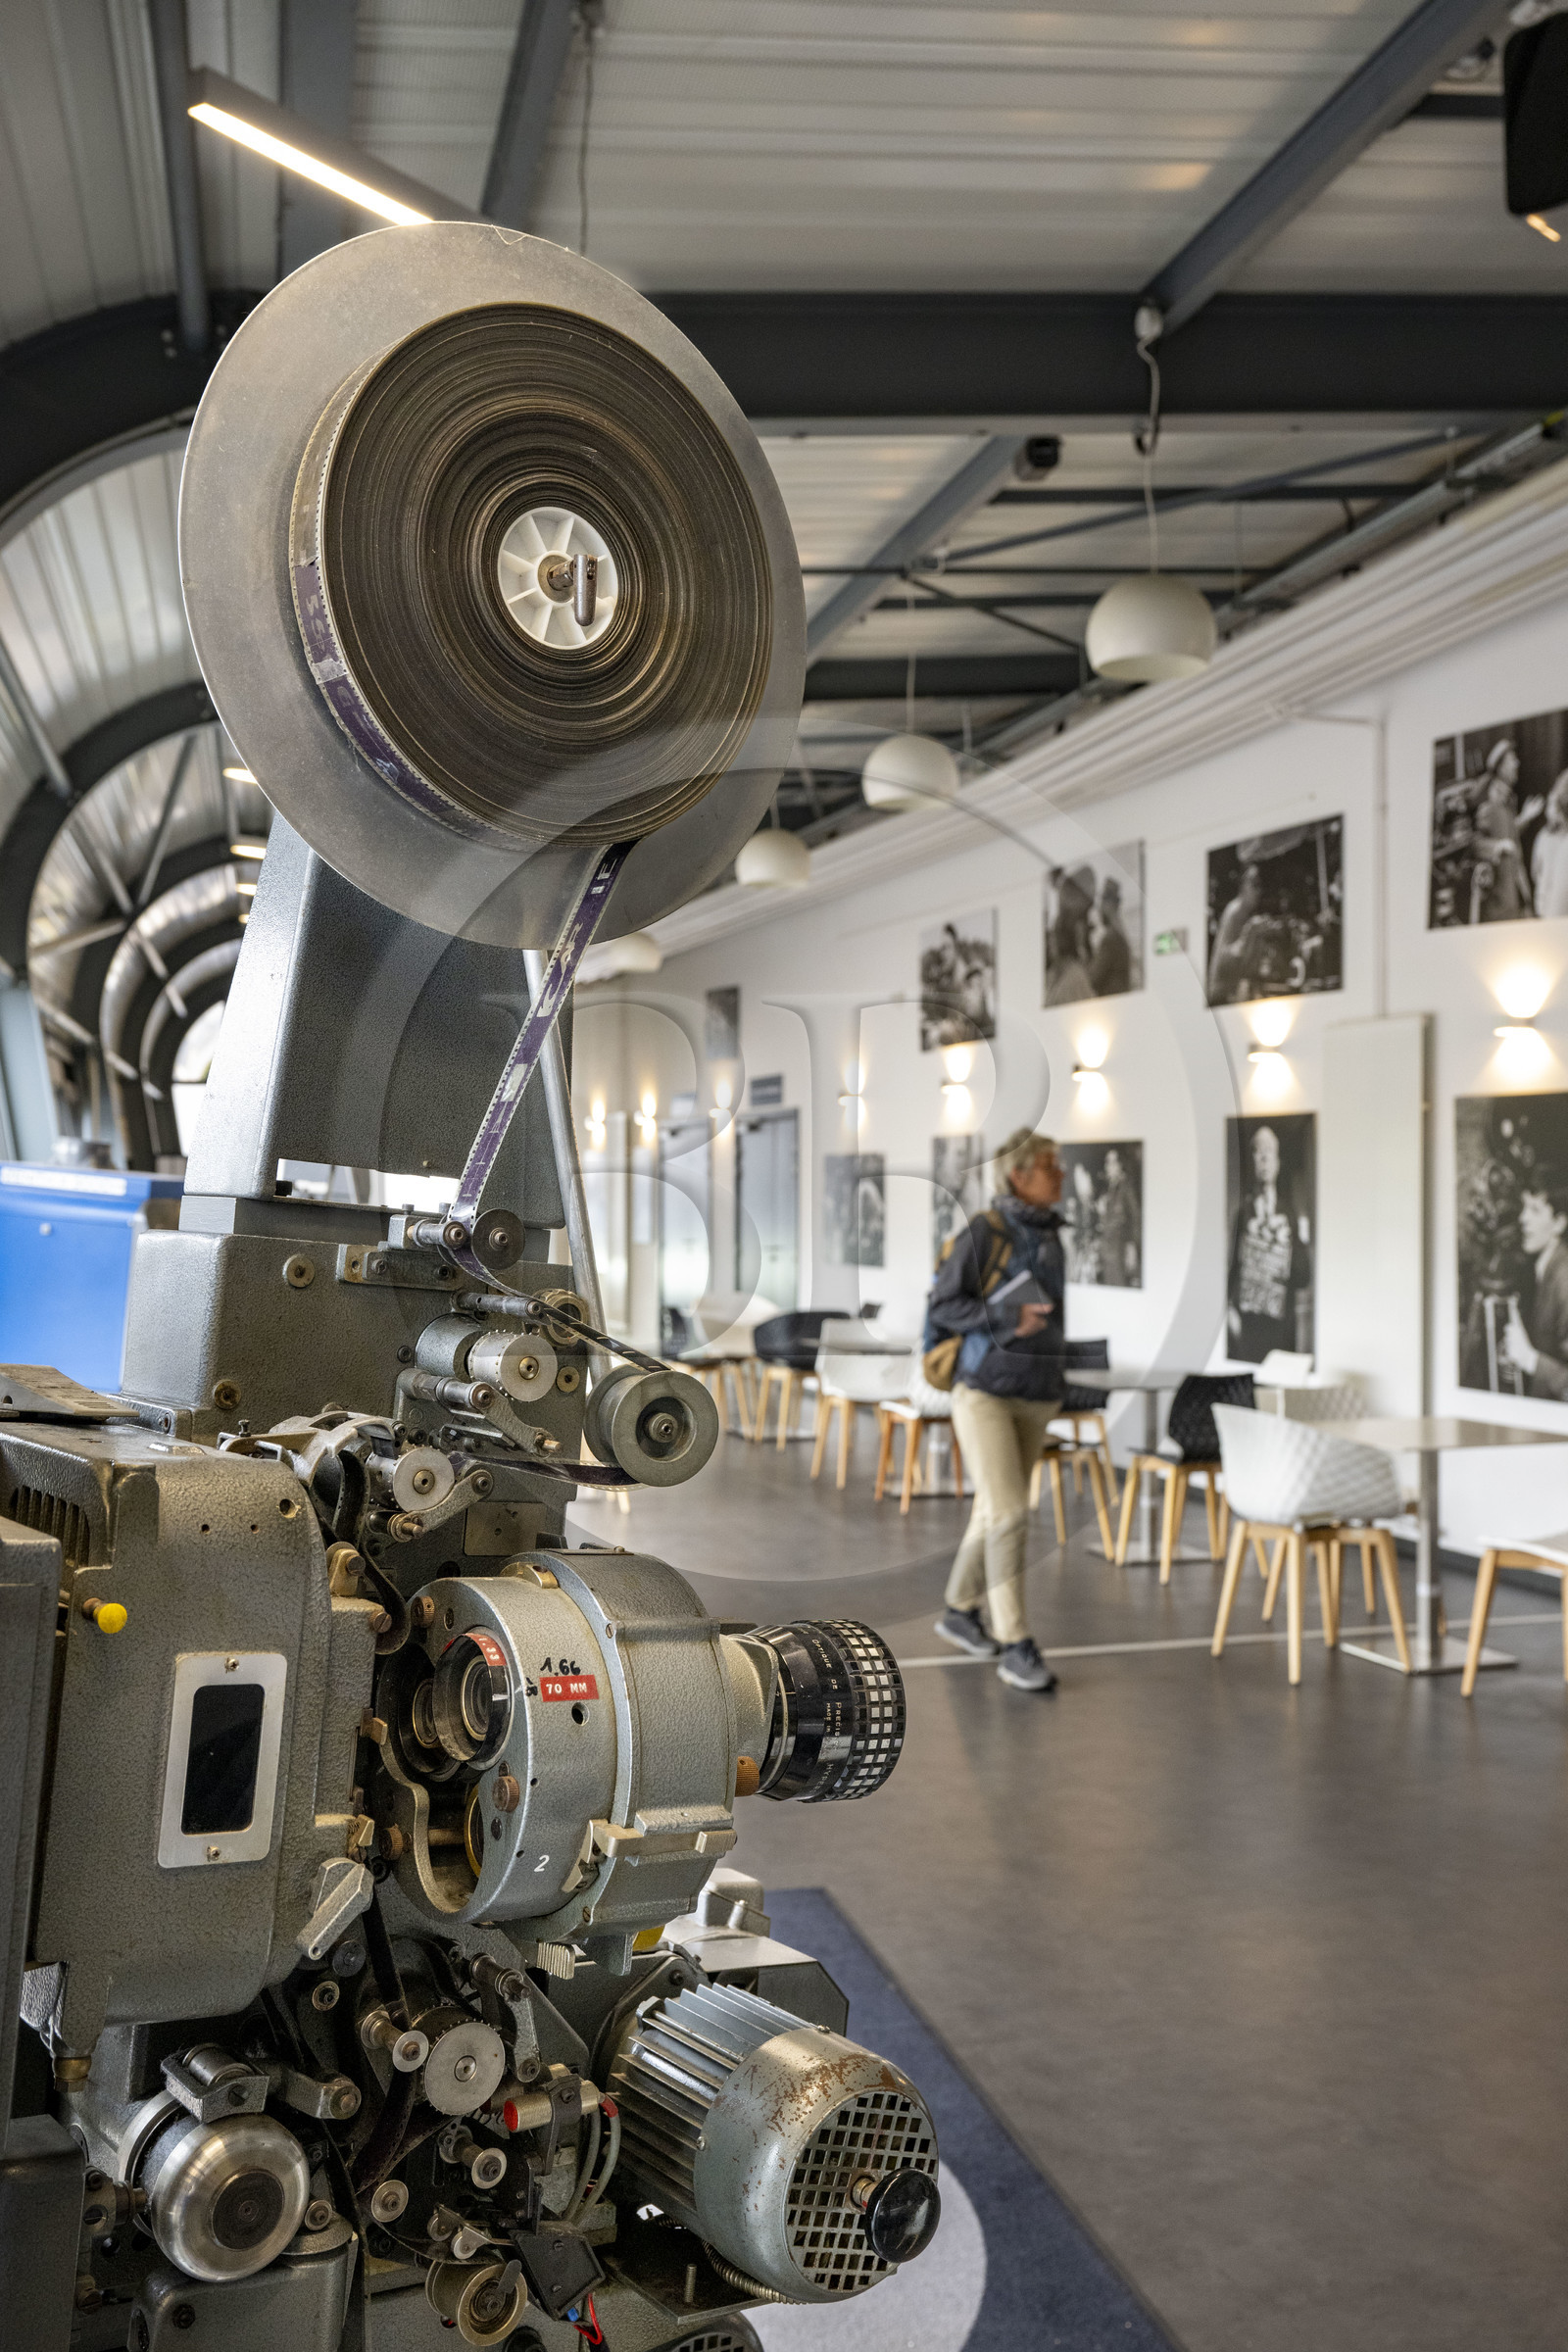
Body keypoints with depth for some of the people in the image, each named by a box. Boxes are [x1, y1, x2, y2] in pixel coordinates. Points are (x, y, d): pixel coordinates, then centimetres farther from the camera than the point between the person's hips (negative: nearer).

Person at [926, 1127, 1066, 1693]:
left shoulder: (1049, 1234, 9)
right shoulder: (983, 1232, -12)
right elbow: (943, 1307, -12)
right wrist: (1008, 1319, -22)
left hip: (1035, 1396, 7)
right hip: (984, 1390, -7)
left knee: (995, 1510, 15)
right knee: (1008, 1514, -13)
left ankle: (959, 1612, 33)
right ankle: (1015, 1647, -8)